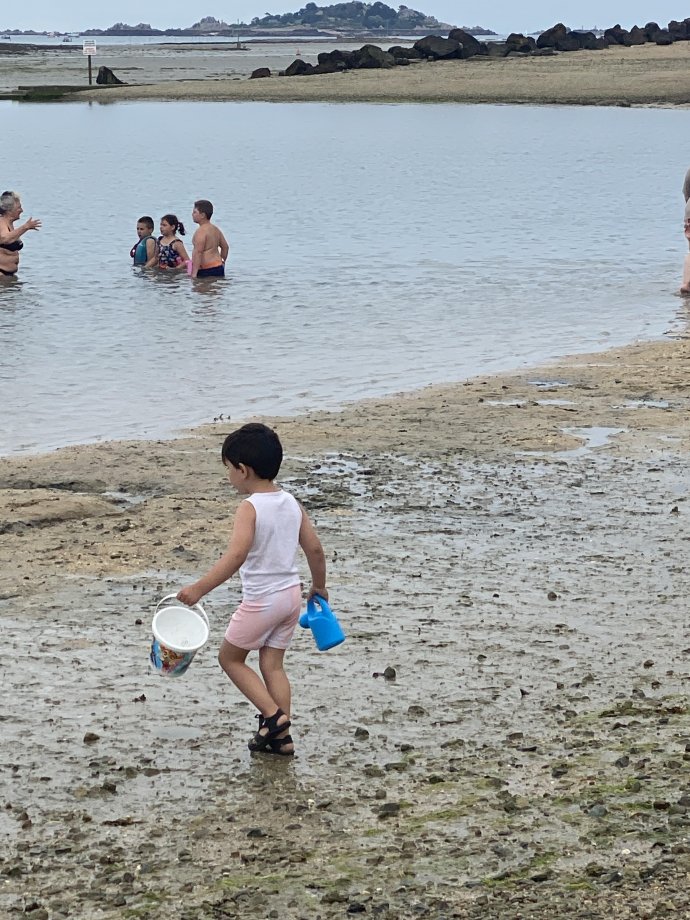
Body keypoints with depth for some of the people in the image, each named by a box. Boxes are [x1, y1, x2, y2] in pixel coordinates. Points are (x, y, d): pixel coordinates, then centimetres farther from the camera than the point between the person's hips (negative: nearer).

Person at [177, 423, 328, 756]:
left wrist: (199, 588, -34)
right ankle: (281, 736, 12)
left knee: (230, 657, 11)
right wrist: (319, 586, 24)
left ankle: (272, 714, 3)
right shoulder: (291, 503, 3)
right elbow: (315, 549, 8)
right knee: (272, 665, 14)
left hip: (261, 600, -7)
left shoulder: (250, 508, -18)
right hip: (291, 594, 7)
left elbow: (236, 555, -32)